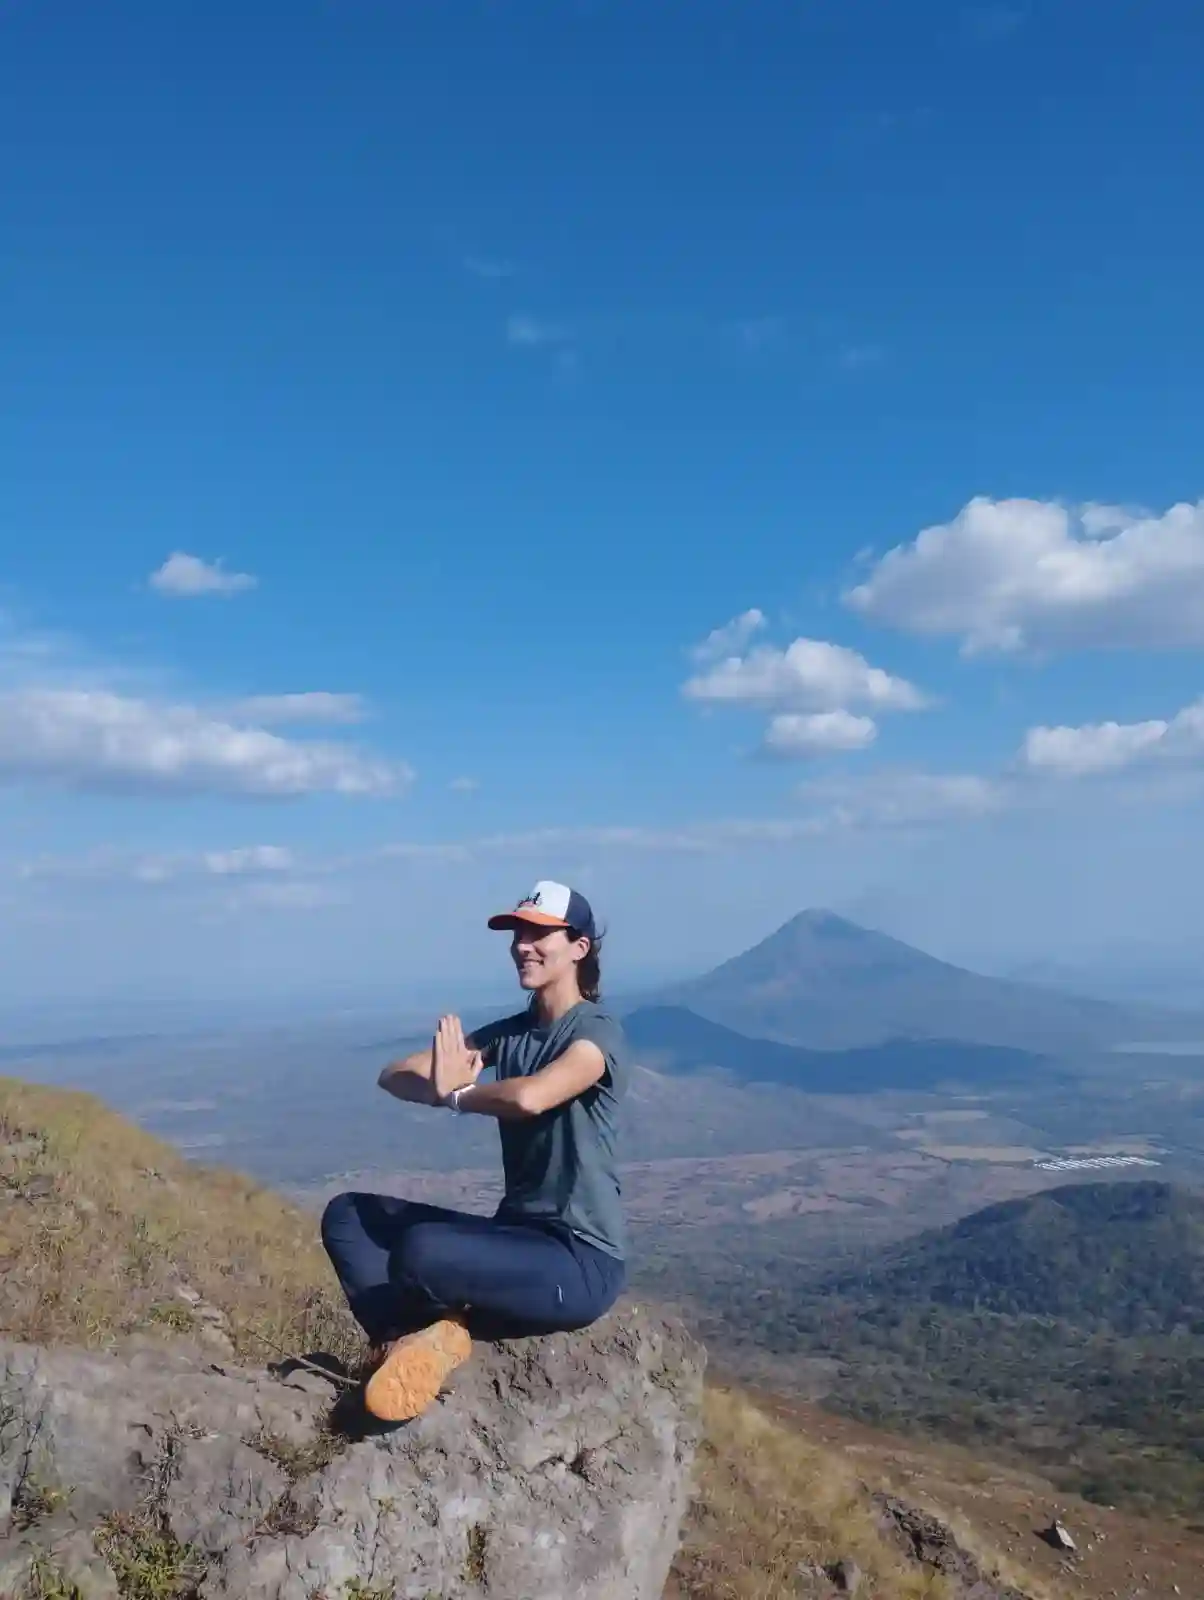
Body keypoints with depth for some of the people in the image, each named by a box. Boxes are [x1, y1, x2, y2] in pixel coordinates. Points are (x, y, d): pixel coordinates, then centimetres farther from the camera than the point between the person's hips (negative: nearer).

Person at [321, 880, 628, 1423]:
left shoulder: (597, 1033, -13)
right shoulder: (510, 1032, 8)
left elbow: (529, 1098, -34)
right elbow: (395, 1075, 4)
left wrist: (456, 1093, -13)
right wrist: (444, 1083, -20)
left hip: (580, 1261, -8)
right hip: (518, 1236, 8)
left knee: (420, 1251, -32)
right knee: (347, 1215, 1)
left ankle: (424, 1336, 1)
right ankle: (418, 1337, -15)